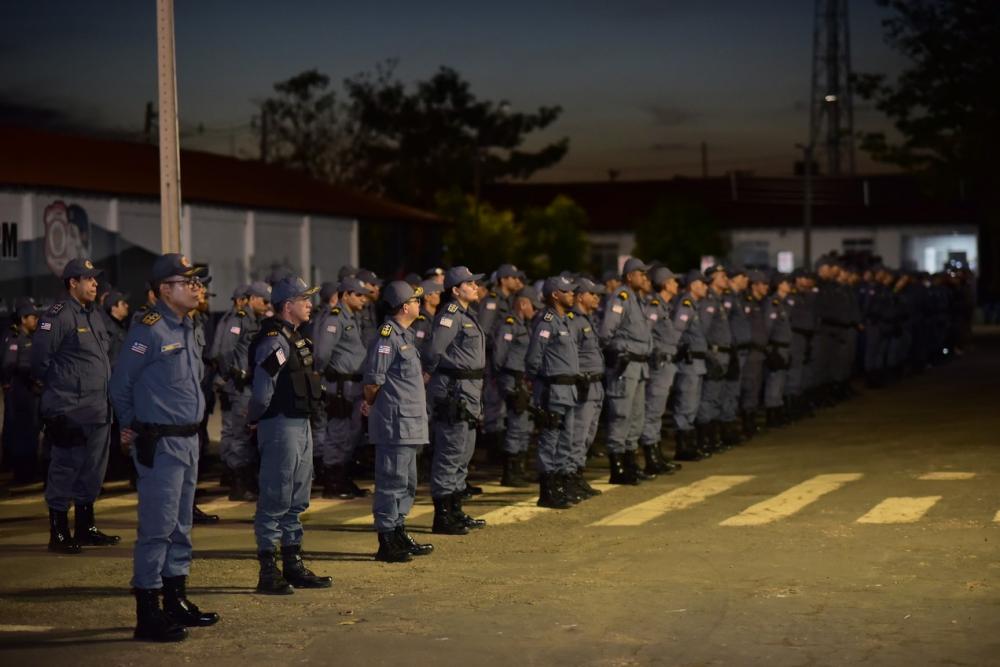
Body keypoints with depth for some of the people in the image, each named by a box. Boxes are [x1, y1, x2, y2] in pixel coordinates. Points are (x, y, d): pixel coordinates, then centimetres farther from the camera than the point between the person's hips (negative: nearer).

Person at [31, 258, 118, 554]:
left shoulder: (93, 315, 16)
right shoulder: (59, 316, -12)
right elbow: (40, 357, -14)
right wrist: (47, 386, -5)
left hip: (98, 409, 9)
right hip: (70, 411, -9)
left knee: (93, 470, 13)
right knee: (65, 470, -2)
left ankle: (85, 528, 23)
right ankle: (59, 534, 5)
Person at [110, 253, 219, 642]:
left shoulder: (187, 329, 12)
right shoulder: (149, 329, -15)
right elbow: (121, 384, -9)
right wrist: (131, 427, 2)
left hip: (188, 439, 9)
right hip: (160, 444, -9)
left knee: (180, 526, 15)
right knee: (157, 528, -6)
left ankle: (176, 601, 25)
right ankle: (148, 615, -2)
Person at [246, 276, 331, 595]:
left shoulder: (294, 338, 14)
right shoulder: (273, 341, -18)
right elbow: (262, 390, -23)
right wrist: (256, 419, -7)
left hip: (301, 423, 10)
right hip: (280, 425, -10)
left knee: (297, 500, 15)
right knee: (275, 500, -4)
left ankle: (293, 565, 24)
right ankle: (268, 571, 1)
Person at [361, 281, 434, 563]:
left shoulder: (406, 335, 16)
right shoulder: (387, 336, -16)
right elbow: (373, 380, -18)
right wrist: (372, 404, -1)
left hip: (409, 422, 10)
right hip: (394, 422, -10)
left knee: (407, 481, 17)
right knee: (392, 481, -6)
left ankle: (399, 535, 26)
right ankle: (386, 542, -1)